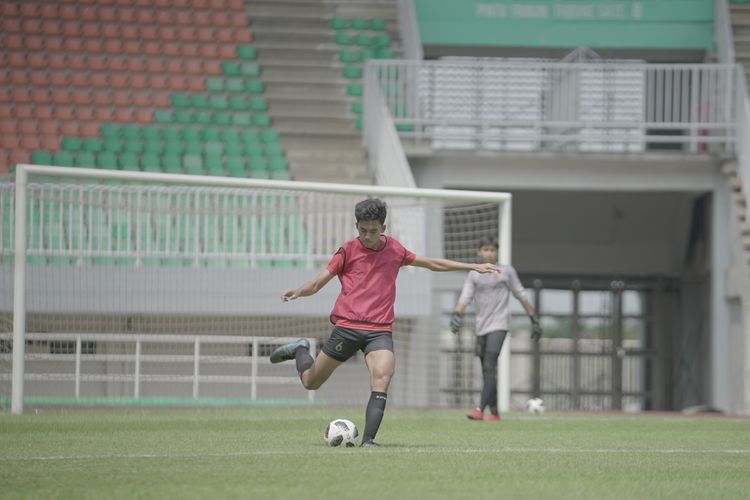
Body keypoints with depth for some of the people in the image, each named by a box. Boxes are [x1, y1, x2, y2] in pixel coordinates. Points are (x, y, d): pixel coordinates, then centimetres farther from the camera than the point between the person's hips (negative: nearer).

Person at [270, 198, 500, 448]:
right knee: (311, 381, 8)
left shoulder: (394, 249, 10)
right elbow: (319, 282, -1)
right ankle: (300, 350, 40)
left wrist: (473, 267, 23)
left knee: (381, 380, -24)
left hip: (380, 331, 1)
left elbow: (432, 263, 22)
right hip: (347, 326, -1)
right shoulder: (348, 250, 0)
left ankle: (368, 440, -24)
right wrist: (297, 292, -23)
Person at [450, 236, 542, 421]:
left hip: (498, 325, -4)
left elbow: (521, 295, 10)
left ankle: (480, 409, -25)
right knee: (486, 371, 5)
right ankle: (494, 412, 12)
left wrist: (534, 320, 9)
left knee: (489, 366, -17)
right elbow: (465, 297, 0)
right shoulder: (474, 274, 11)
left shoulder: (506, 271, 5)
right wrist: (457, 315, -20)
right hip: (481, 328, 4)